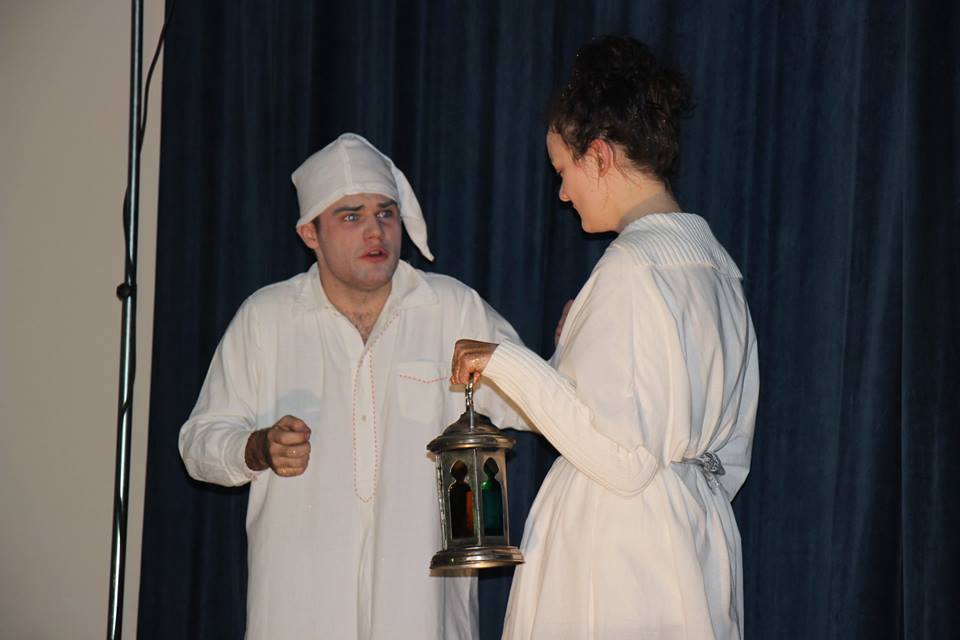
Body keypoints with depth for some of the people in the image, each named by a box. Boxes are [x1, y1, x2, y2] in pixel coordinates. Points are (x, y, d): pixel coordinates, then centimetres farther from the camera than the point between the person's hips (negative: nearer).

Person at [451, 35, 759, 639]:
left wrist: (509, 362, -15)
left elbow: (622, 458, -21)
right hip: (701, 536, 9)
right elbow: (732, 453, 16)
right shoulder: (715, 261, 11)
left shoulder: (631, 267, -16)